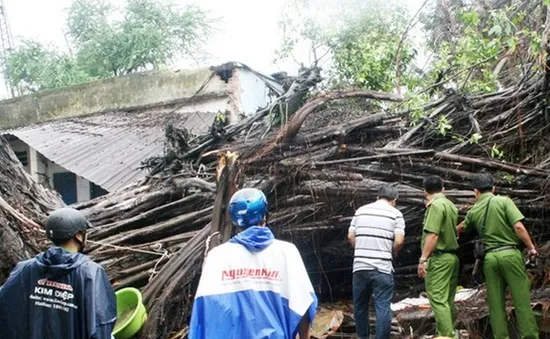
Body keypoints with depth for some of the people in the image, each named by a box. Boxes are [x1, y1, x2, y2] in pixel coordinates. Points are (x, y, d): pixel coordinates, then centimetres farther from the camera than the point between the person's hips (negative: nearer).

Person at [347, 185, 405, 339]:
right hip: (382, 268, -3)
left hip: (360, 266, 3)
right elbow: (399, 240, -7)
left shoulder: (360, 210, 10)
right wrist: (392, 253, 12)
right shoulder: (395, 213, 1)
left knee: (360, 305, 16)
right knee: (383, 307, 2)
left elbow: (351, 236, 9)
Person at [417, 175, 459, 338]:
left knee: (438, 299, -8)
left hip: (439, 258, -9)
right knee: (447, 300, 13)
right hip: (452, 257, 9)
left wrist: (423, 259, -19)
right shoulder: (451, 205, 14)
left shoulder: (436, 205, -12)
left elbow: (433, 235, -20)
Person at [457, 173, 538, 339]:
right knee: (522, 299, 0)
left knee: (495, 302, 8)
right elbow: (518, 227, -14)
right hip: (510, 253, -3)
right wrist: (531, 247, -2)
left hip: (490, 257, 3)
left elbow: (462, 227, 30)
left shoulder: (473, 211, 10)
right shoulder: (504, 201, -3)